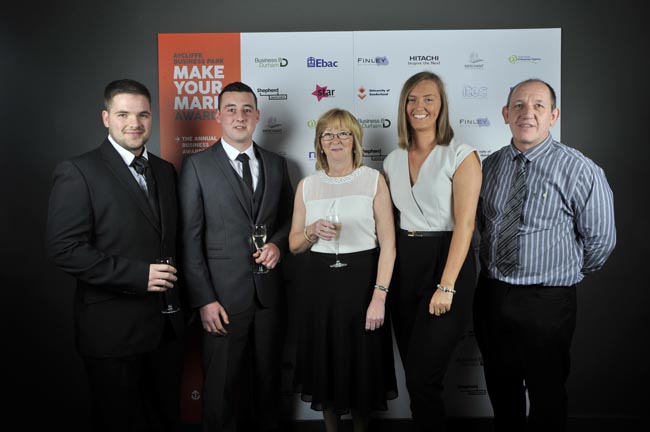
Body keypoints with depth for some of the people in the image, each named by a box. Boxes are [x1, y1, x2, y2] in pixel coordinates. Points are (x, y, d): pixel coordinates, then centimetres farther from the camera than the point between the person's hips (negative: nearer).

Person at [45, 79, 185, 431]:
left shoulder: (165, 170, 9)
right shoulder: (78, 173, -10)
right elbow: (63, 249, -18)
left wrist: (173, 284, -1)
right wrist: (137, 275, -22)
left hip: (167, 324, 6)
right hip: (113, 329, -5)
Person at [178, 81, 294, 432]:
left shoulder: (276, 164, 9)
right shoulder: (197, 165, -3)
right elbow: (190, 238, -6)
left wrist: (278, 244, -6)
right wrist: (204, 299, -10)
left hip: (269, 292, 4)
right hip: (224, 295, -3)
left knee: (269, 378, 16)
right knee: (223, 385, 8)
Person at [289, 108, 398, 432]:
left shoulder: (373, 180, -3)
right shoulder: (307, 185, 6)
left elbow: (387, 243, -7)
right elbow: (294, 245, 9)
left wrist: (379, 295, -15)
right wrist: (313, 232, -13)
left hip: (362, 281, -2)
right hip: (320, 283, 3)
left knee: (362, 363, 9)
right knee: (326, 362, 13)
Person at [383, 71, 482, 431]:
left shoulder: (461, 156, -7)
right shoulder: (393, 160, 9)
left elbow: (464, 224, -13)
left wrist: (446, 287, -19)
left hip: (447, 261, -5)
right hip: (403, 264, 6)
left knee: (422, 377, -3)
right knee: (413, 371, 15)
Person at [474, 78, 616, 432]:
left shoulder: (580, 171, -13)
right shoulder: (490, 165, 2)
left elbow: (600, 239, -5)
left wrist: (567, 276, 6)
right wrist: (494, 271, 12)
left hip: (547, 301, -4)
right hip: (491, 294, 5)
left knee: (547, 394, 14)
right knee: (501, 389, 21)